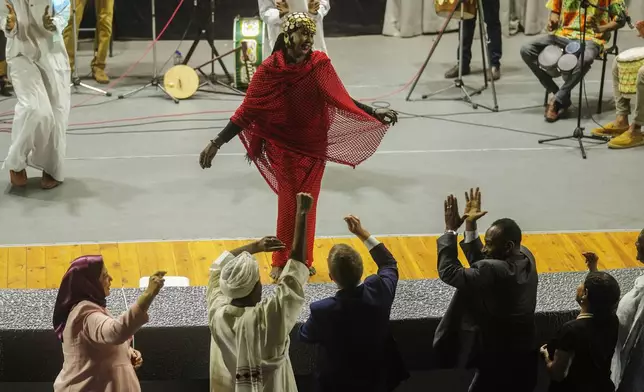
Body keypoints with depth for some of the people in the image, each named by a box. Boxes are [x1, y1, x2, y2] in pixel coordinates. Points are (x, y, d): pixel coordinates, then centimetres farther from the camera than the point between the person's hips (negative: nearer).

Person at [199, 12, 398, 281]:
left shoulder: (320, 65, -6)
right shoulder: (269, 69, -13)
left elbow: (342, 101, -4)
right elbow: (247, 112, -12)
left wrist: (375, 114, -14)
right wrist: (217, 143, -17)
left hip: (314, 146, 3)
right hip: (284, 147, -2)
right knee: (290, 202, 0)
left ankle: (302, 260, 27)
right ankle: (282, 262, 17)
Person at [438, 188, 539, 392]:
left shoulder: (496, 272, -28)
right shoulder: (525, 257, -1)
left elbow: (448, 272, -23)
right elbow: (479, 263, 9)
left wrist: (450, 230, -16)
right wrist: (470, 225, 2)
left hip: (500, 363, -9)